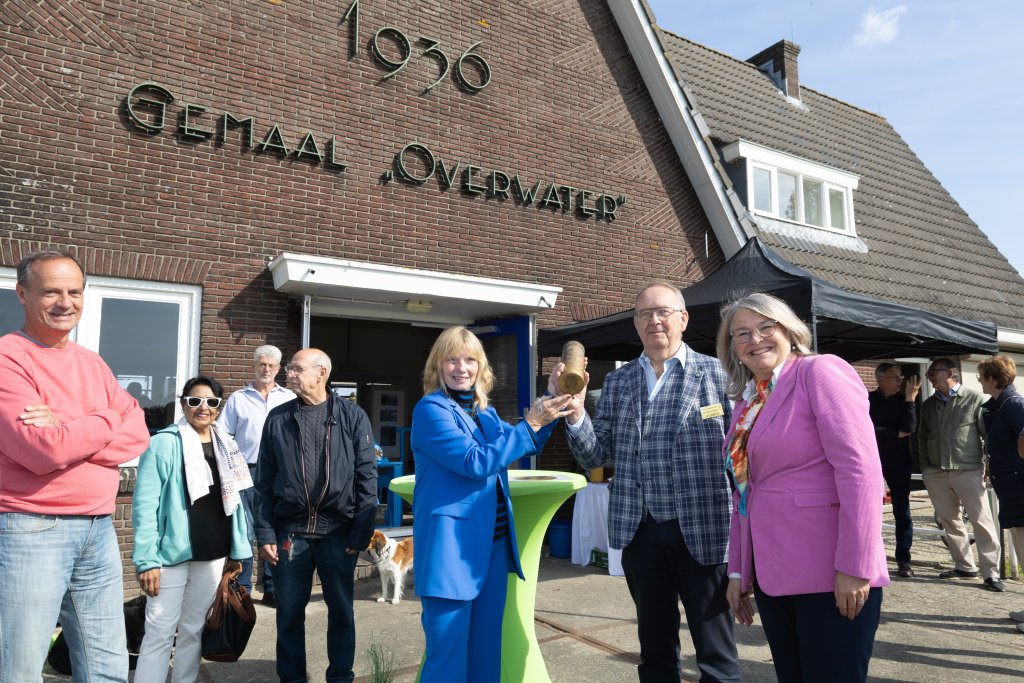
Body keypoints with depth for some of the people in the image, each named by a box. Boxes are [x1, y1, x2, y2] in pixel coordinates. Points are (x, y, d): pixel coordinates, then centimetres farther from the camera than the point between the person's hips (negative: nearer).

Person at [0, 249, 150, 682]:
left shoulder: (92, 363, 12)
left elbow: (137, 436, 3)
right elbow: (44, 450, -20)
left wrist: (69, 432, -12)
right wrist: (107, 421, -5)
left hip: (99, 530, 6)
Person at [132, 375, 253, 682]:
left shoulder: (226, 447, 8)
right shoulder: (163, 443, -8)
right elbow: (145, 504, -11)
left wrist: (238, 549, 12)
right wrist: (146, 559, -15)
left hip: (212, 556, 5)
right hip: (172, 553, -5)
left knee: (194, 629, 15)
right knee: (160, 632, 3)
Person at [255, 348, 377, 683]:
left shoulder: (353, 416, -2)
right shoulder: (277, 418, 4)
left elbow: (367, 476, -4)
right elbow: (264, 481, 5)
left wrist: (362, 531, -8)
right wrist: (265, 533, 0)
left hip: (338, 531, -1)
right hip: (290, 531, 2)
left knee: (341, 611, 11)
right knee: (289, 613, 12)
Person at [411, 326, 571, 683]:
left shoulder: (485, 412, 11)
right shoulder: (430, 409, -11)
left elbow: (525, 446, 16)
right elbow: (475, 463, -20)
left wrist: (549, 399, 2)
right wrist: (530, 423, -18)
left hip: (494, 543, 7)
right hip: (451, 548, -7)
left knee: (487, 651, 17)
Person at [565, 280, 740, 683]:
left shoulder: (717, 374, -3)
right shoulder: (617, 382, 7)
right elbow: (597, 457, 4)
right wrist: (576, 414, -14)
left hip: (702, 531, -3)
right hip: (640, 532, 4)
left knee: (715, 650, 10)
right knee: (655, 649, 18)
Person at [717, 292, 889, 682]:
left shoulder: (820, 372, -8)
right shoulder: (746, 402, 13)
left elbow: (860, 470, -17)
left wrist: (854, 567, -20)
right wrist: (738, 571, 14)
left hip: (831, 578, -7)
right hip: (772, 577, 7)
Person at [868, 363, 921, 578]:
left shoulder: (904, 400, 4)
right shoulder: (868, 399, -1)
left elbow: (909, 428, -12)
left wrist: (910, 399, -16)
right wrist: (896, 434, -7)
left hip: (899, 459, 1)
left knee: (902, 510, 2)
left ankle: (903, 560, 8)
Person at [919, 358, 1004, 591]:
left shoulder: (974, 399, -1)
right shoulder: (928, 404, 13)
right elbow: (922, 437, 17)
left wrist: (988, 464, -5)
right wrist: (925, 466, 11)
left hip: (968, 470, -5)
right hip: (936, 473, 5)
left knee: (982, 521, -5)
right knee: (950, 520, 9)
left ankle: (991, 573, 2)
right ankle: (965, 566, 19)